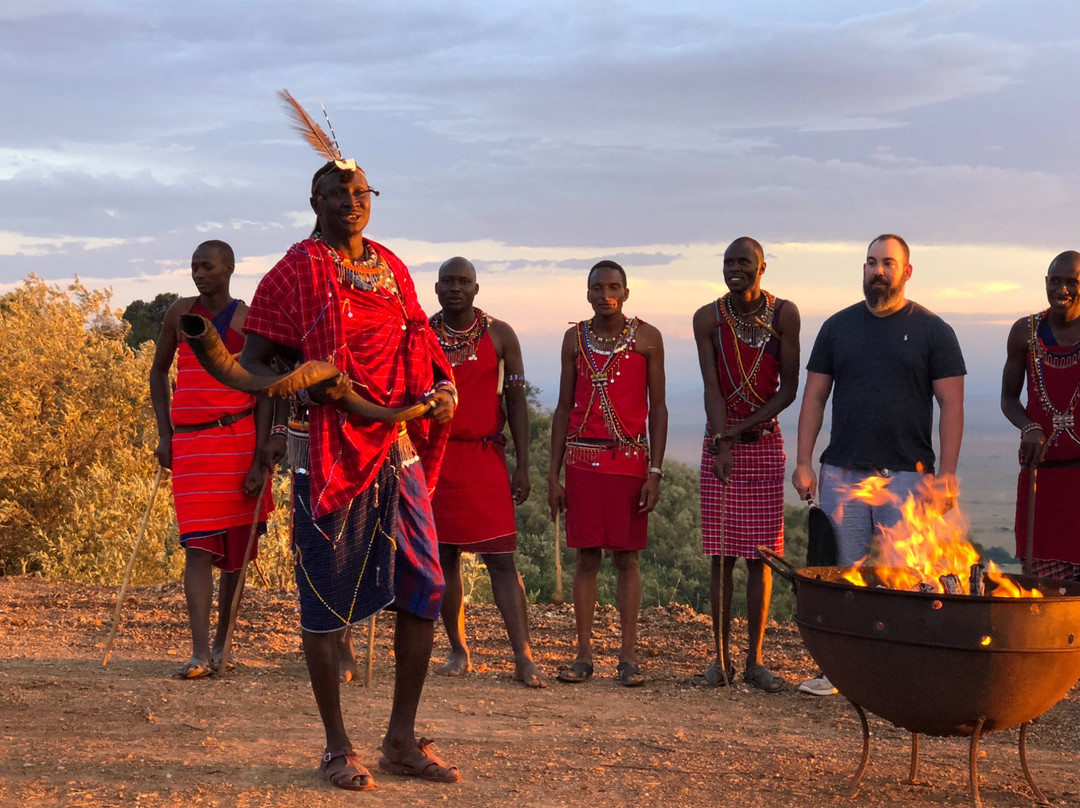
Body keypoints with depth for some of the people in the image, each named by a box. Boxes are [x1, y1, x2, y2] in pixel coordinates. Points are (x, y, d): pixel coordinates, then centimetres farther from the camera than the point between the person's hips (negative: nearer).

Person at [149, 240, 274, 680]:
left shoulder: (249, 322, -1)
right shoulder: (180, 313, 7)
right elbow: (158, 371, 17)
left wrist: (260, 460, -8)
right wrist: (164, 435, 7)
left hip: (238, 438, -1)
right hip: (189, 443, 1)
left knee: (236, 549, 5)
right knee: (198, 547, -8)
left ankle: (221, 644, 18)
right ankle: (199, 652, -12)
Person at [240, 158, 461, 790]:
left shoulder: (393, 269, 15)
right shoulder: (296, 272, -1)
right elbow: (253, 362, -2)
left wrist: (443, 389, 3)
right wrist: (306, 383, -21)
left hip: (398, 448, 6)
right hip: (327, 450, -6)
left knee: (425, 589, 4)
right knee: (327, 598, -1)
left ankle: (403, 739, 16)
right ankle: (338, 748, 12)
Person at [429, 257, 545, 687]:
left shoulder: (500, 335, 3)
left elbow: (516, 402, 5)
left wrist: (522, 466, -1)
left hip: (484, 459, -1)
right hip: (433, 458, 2)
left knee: (501, 558, -8)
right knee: (444, 558, 6)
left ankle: (523, 658, -10)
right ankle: (458, 652, 18)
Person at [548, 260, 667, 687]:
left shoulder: (647, 338, 2)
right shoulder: (575, 338, 9)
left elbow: (658, 407, 2)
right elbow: (564, 407, 11)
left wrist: (655, 471, -6)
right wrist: (553, 475, 6)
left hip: (630, 459, -2)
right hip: (583, 458, 2)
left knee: (626, 556, 0)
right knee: (586, 555, 2)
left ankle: (628, 657, 4)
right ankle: (583, 655, 7)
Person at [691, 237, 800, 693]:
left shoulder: (783, 315, -3)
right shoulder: (709, 318, -3)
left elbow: (789, 388, -4)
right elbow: (712, 387, -8)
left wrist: (743, 428, -12)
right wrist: (722, 443, -20)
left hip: (765, 442, 0)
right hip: (720, 442, 0)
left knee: (760, 555, 1)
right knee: (721, 555, 0)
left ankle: (755, 661, 7)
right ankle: (721, 660, 6)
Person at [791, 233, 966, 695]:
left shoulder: (931, 330, 3)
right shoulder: (838, 327, 11)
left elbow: (951, 405, 0)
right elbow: (814, 397, 12)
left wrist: (947, 471, -8)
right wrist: (803, 461, 3)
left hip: (907, 474, -2)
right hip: (843, 473, 3)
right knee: (843, 572, 3)